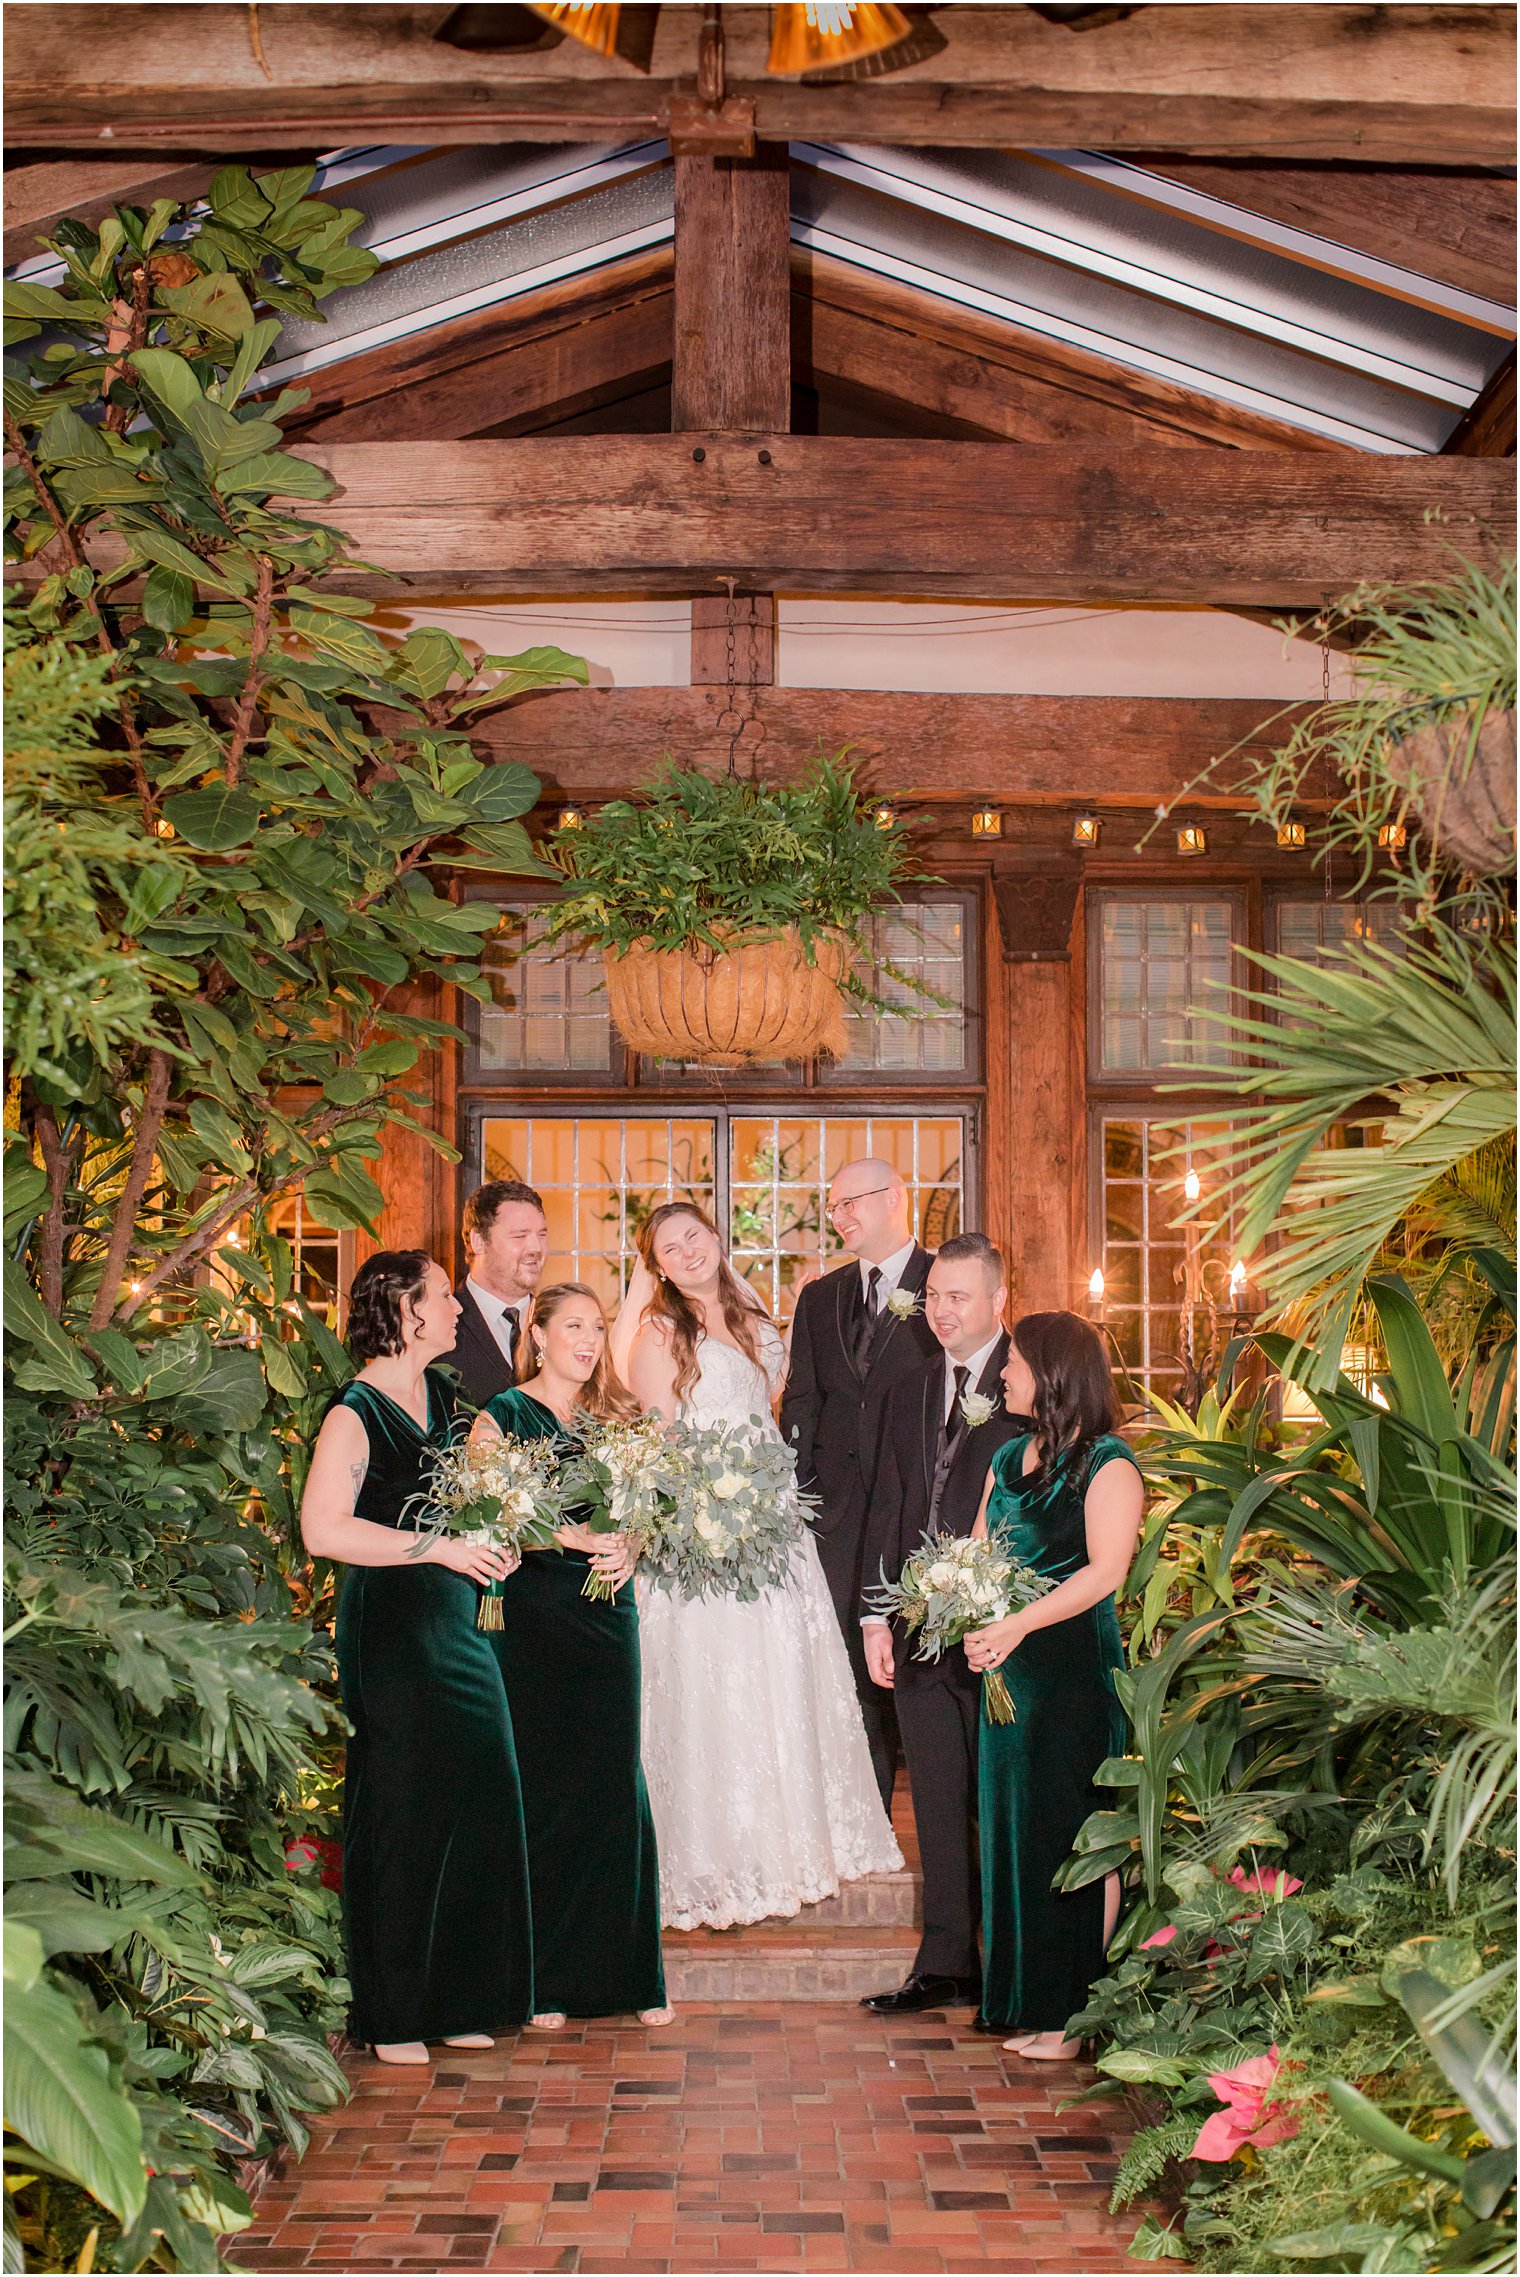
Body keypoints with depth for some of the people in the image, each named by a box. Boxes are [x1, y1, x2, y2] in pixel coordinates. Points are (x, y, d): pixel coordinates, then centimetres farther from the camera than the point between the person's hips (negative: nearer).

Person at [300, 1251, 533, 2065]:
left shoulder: (439, 1393, 13)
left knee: (477, 1805, 7)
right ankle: (391, 2016, 9)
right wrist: (438, 1547, -19)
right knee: (403, 1815, -3)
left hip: (457, 1622, 8)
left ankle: (458, 1999, 18)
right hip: (391, 1628, -8)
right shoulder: (355, 1411, -12)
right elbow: (323, 1530, -22)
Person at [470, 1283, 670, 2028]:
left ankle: (627, 1975, 9)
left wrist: (628, 1551, -7)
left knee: (614, 1788, 3)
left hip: (608, 1617, 4)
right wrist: (573, 1536, -22)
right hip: (531, 1617, -4)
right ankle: (543, 1981, 5)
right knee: (541, 1791, -2)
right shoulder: (501, 1417, 1)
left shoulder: (613, 1418, 15)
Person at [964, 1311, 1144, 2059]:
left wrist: (1018, 1625, -25)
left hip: (1075, 1665, -8)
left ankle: (1080, 2012, 2)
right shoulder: (1009, 1458, 16)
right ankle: (1026, 1997, 18)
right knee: (1013, 1822, 9)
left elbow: (1106, 1569, -17)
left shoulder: (1107, 1464, -8)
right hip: (1007, 1663, 8)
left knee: (1075, 1832, -3)